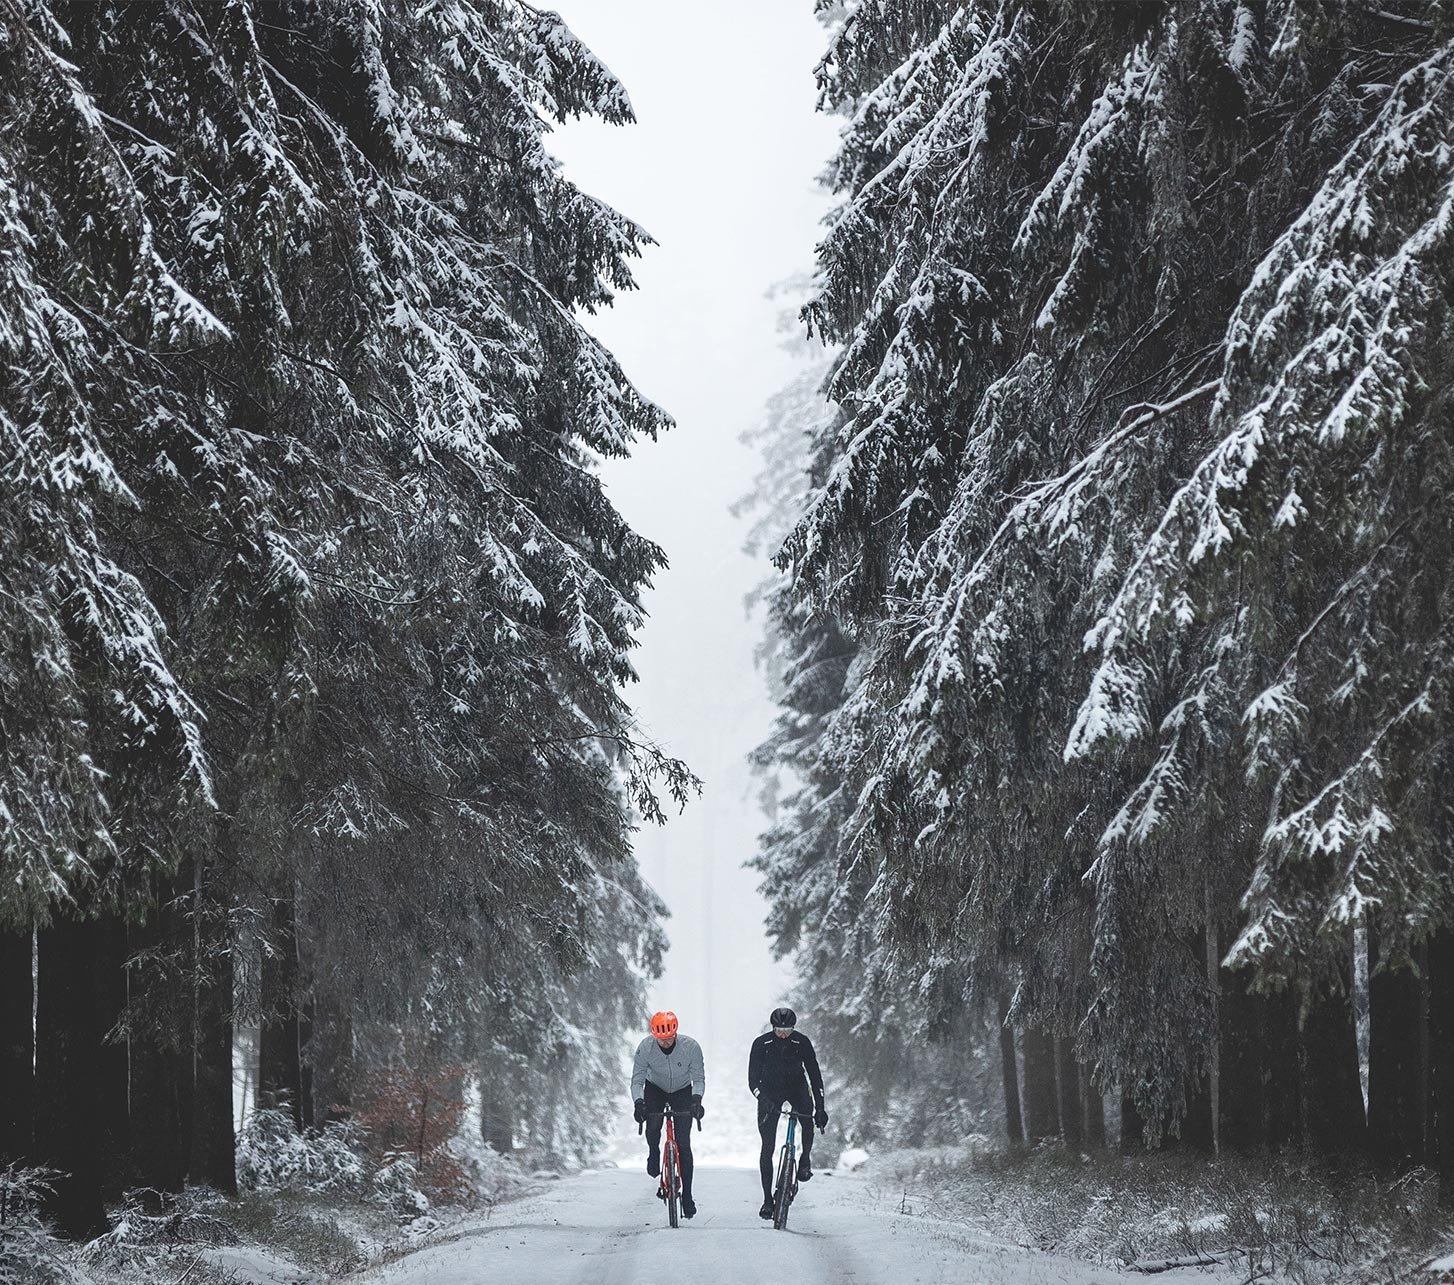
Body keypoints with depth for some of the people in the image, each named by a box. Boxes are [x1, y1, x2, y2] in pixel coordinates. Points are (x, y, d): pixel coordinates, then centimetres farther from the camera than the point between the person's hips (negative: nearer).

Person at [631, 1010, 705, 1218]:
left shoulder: (691, 1047, -27)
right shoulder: (645, 1047, -26)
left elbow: (699, 1078, -20)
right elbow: (637, 1080, -21)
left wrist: (696, 1099, -37)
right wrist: (638, 1102, -38)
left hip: (682, 1091, -1)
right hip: (655, 1089, 1)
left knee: (683, 1144, -7)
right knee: (652, 1121, -29)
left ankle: (687, 1195, 0)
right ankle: (654, 1154, 5)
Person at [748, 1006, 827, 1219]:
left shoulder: (802, 1042, -16)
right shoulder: (761, 1044, -18)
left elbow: (814, 1074, -13)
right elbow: (753, 1079, -19)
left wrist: (820, 1107, -18)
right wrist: (762, 1098, -38)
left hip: (796, 1086, 0)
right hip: (770, 1091, 0)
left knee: (807, 1118, -32)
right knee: (768, 1146, -6)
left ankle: (805, 1159, -7)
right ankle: (767, 1199, 0)